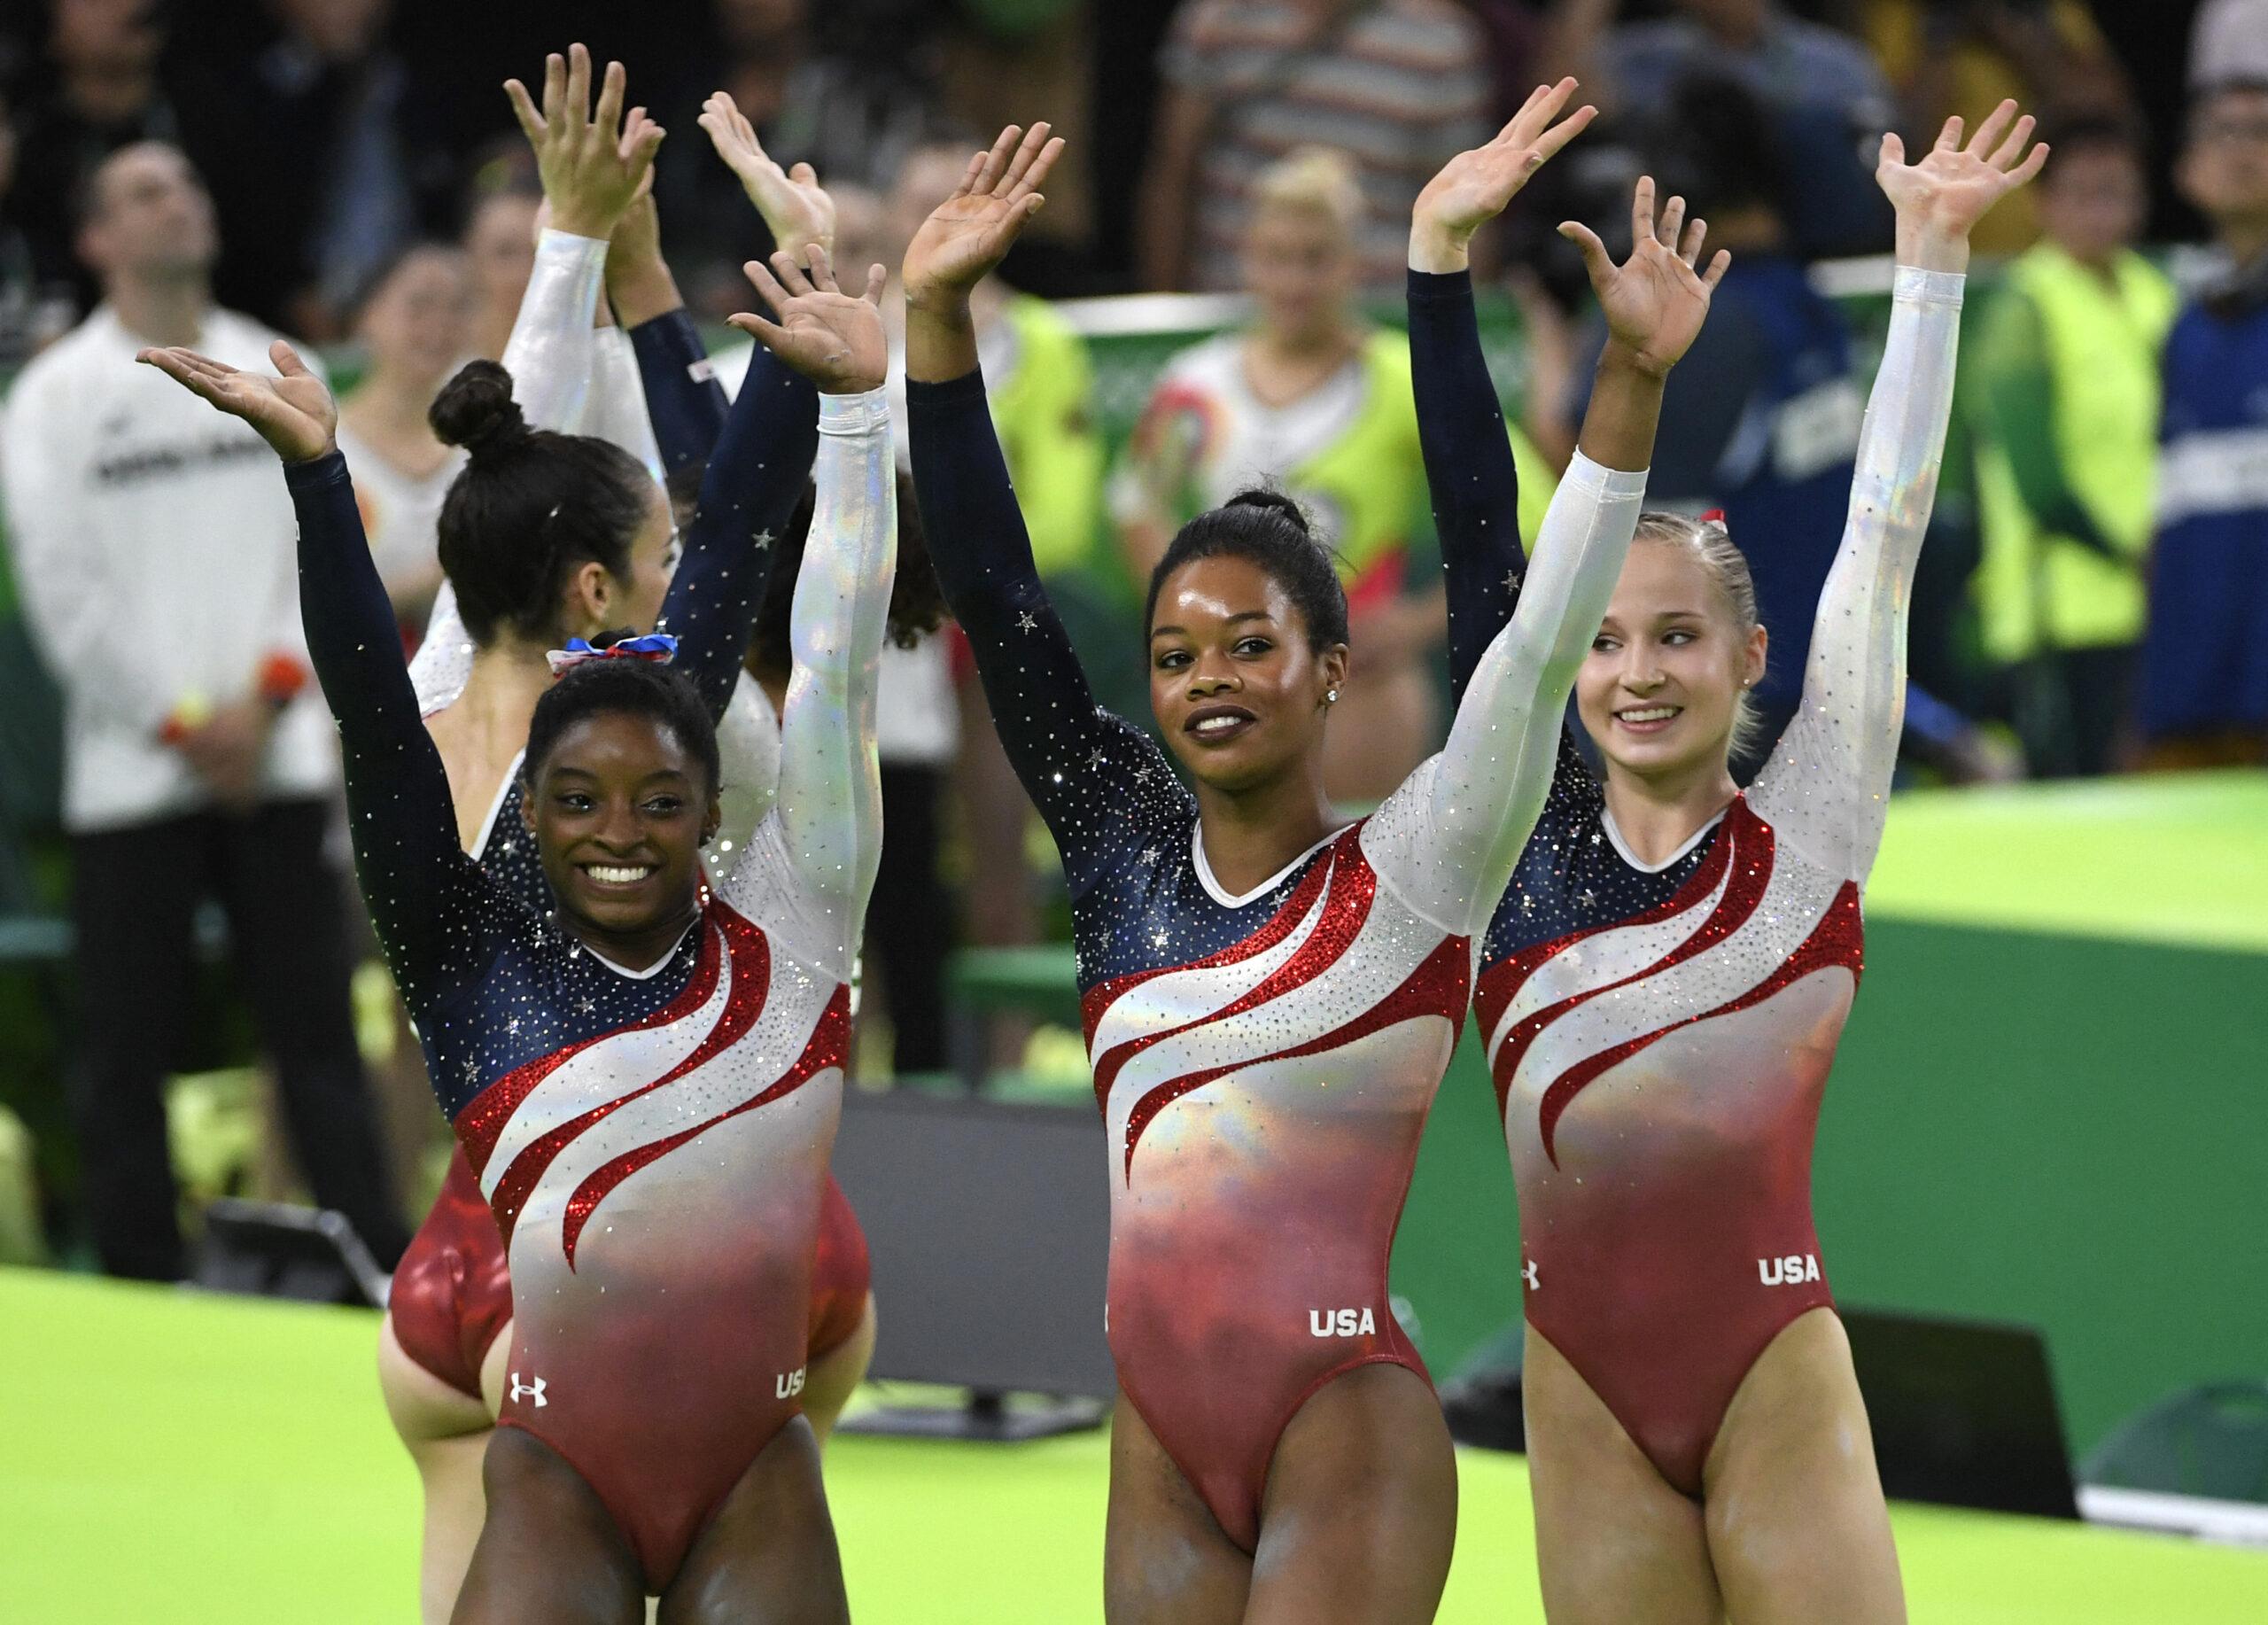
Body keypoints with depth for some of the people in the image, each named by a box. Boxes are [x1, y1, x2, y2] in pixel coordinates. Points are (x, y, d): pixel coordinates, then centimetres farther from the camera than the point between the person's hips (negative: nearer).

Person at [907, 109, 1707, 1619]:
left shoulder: (1410, 872, -1)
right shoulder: (1128, 850, 12)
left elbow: (1540, 643, -12)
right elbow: (998, 603, 10)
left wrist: (1634, 381, -23)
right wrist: (937, 320, 4)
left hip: (1346, 1425, -5)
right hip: (1164, 1435, 5)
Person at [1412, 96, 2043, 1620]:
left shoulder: (1805, 832, 2)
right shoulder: (1528, 836, 8)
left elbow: (1885, 526, 1)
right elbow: (1476, 537, 7)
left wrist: (1930, 258, -1)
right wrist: (1440, 264, 5)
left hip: (1776, 1370, -3)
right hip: (1582, 1381, 3)